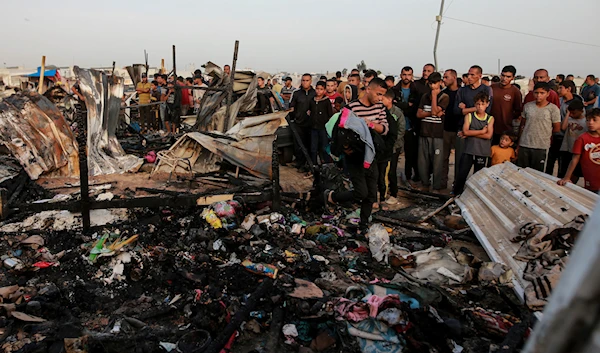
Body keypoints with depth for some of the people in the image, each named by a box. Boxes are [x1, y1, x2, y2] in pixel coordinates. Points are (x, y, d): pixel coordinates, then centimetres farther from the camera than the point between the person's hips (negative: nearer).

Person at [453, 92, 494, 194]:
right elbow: (465, 131, -11)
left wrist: (471, 133, -11)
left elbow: (488, 135, -9)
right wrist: (482, 131, -9)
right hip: (469, 151, -1)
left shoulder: (490, 119, 4)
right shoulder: (469, 116, 3)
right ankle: (456, 195, 10)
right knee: (461, 175, -4)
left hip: (482, 152, 1)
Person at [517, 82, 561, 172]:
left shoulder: (553, 109, -6)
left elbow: (556, 128, 1)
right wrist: (518, 145, 9)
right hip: (524, 145, 3)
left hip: (542, 147, -2)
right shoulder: (527, 106, 3)